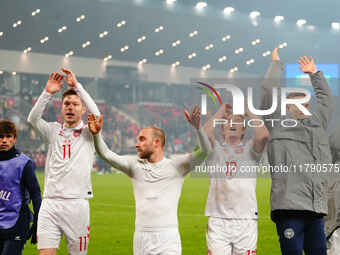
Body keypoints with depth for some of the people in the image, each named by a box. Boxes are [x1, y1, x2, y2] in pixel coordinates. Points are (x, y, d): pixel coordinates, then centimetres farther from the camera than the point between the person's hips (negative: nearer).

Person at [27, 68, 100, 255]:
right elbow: (33, 119, -4)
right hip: (50, 204, 2)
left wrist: (77, 86, -16)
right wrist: (48, 93, -16)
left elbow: (96, 115, -13)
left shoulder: (88, 133, 7)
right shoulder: (54, 131, 13)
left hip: (77, 204, -1)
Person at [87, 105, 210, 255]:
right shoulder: (134, 165, 10)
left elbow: (204, 152, -9)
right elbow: (106, 154, 5)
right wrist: (97, 134, -12)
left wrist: (197, 128, -26)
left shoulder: (176, 165, 1)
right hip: (141, 237, 3)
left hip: (168, 237, -3)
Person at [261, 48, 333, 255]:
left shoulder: (317, 124, 26)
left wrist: (315, 73, 46)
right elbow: (269, 90, 6)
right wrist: (276, 64, 18)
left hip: (316, 208, 6)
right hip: (289, 207, -6)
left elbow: (325, 98, 40)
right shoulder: (278, 125, 9)